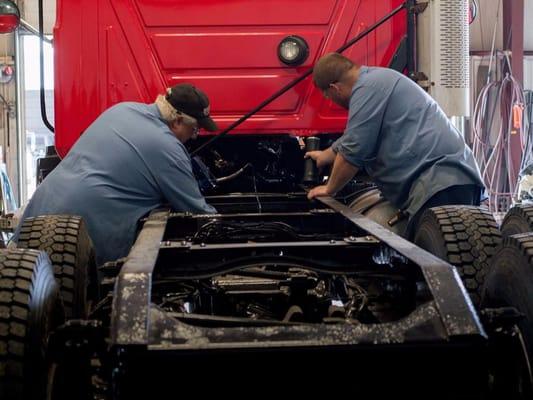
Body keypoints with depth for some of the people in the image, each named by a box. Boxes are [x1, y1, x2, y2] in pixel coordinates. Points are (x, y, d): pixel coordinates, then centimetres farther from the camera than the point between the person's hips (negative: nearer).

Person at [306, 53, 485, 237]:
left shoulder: (368, 89, -8)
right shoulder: (376, 79, 26)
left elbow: (352, 153, -7)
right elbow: (354, 139, 43)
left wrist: (329, 189, 10)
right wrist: (326, 155, 58)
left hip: (441, 182, -11)